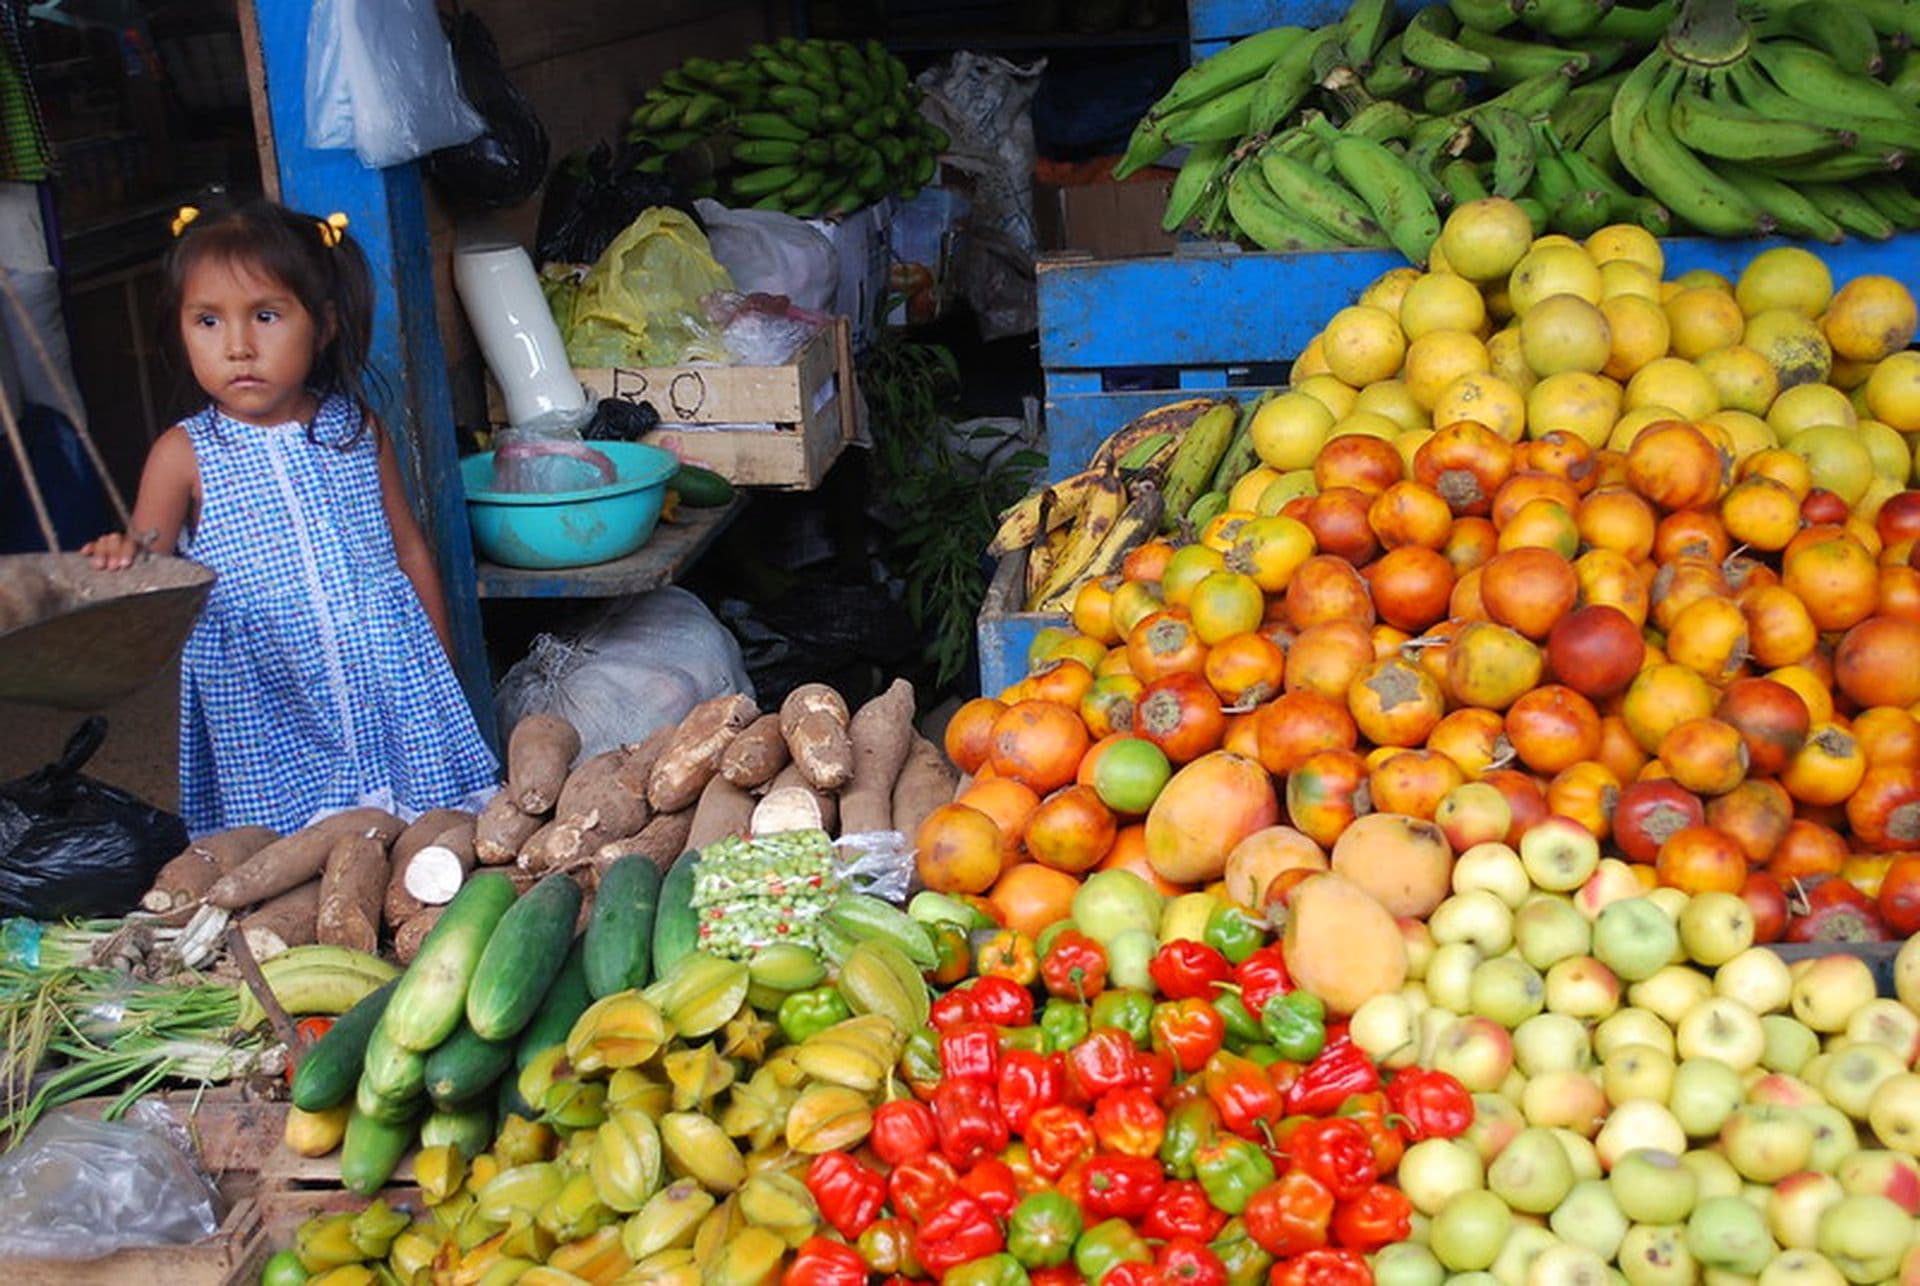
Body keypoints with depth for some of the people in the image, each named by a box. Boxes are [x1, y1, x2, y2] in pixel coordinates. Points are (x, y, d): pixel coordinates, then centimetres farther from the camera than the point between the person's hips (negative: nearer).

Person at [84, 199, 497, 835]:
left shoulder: (356, 431, 4)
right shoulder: (184, 454, -2)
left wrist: (441, 668, 16)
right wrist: (122, 558, -25)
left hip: (393, 689, 2)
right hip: (267, 721, -1)